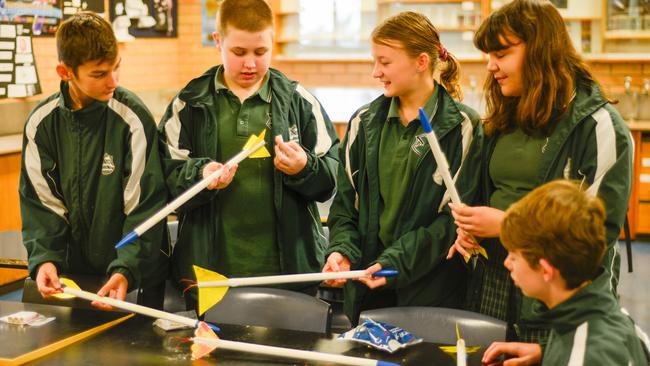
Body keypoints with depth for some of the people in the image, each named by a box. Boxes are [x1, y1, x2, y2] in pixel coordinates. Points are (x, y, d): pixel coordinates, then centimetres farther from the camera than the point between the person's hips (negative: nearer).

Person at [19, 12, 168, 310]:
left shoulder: (133, 117, -15)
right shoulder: (41, 123, -5)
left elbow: (145, 207, -15)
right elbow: (39, 201, -1)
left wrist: (127, 271, -25)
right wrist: (44, 259, -17)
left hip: (136, 275, -3)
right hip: (71, 271, 3)